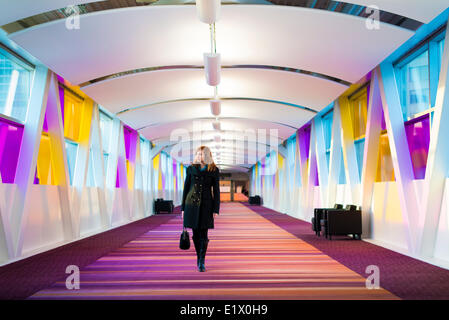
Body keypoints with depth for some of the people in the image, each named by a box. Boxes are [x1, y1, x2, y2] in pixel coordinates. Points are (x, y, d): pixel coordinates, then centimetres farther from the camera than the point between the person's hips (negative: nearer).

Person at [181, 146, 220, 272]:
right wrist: (183, 208, 5)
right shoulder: (191, 169, 5)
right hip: (192, 204, 2)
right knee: (195, 234, 9)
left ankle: (201, 262, 9)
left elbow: (216, 191, 1)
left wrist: (216, 209, -4)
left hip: (206, 205, -1)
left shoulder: (214, 170, 1)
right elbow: (186, 188, 7)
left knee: (203, 234, -2)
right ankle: (199, 257, 29)